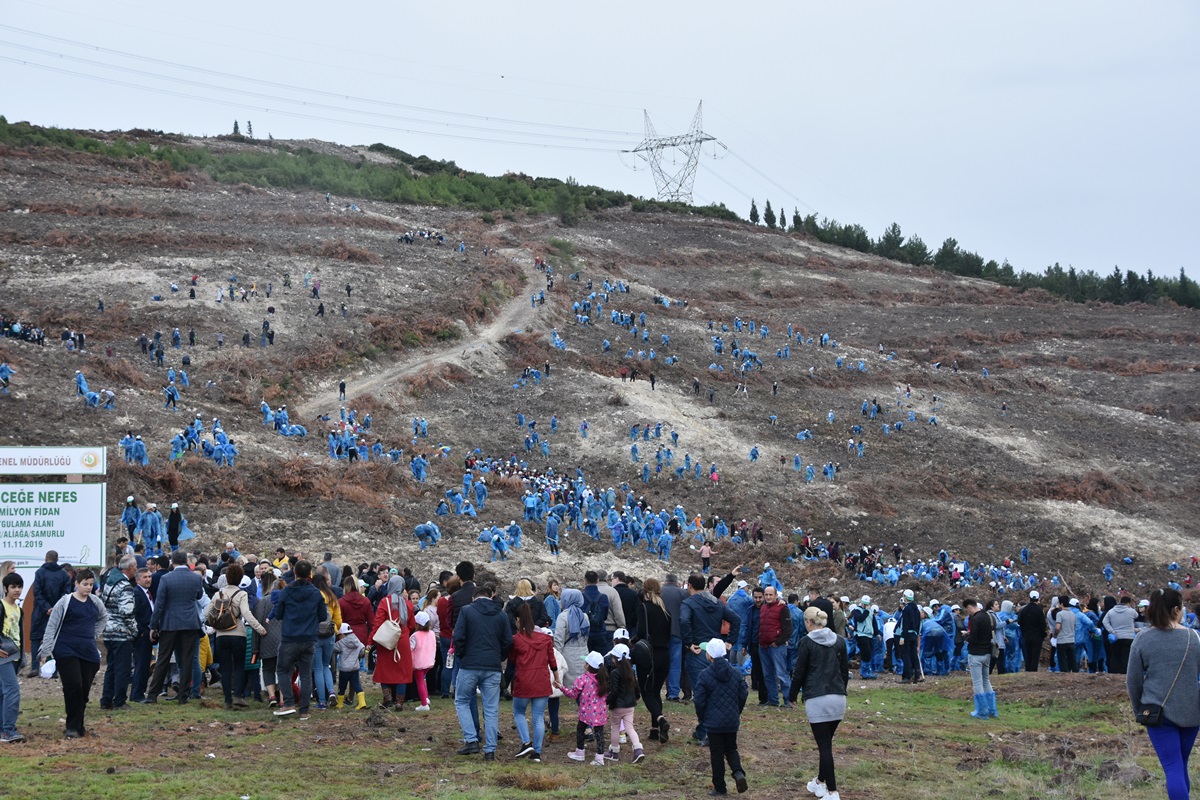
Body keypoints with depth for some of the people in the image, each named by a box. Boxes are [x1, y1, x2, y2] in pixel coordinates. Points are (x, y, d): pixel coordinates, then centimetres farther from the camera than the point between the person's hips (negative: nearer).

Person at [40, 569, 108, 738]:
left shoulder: (95, 602, 9)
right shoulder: (65, 602, -5)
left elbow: (104, 618, 30)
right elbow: (51, 626, -4)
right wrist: (45, 652, -9)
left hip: (88, 652, 5)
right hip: (66, 651, -5)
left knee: (84, 689, 3)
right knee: (73, 686, -14)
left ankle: (79, 725, 16)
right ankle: (72, 727, -4)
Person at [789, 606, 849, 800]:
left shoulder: (807, 642, -6)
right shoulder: (839, 641, 8)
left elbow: (799, 672, -4)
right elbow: (845, 671, 14)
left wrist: (793, 695, 8)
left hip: (817, 699, -5)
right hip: (838, 698, 5)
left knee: (824, 745, -5)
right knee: (827, 742, 19)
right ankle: (820, 782, 31)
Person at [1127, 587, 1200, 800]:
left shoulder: (1142, 639, -5)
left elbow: (1133, 680, 0)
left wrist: (1139, 710, 15)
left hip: (1159, 710, -2)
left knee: (1173, 767, -3)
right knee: (1181, 765, 17)